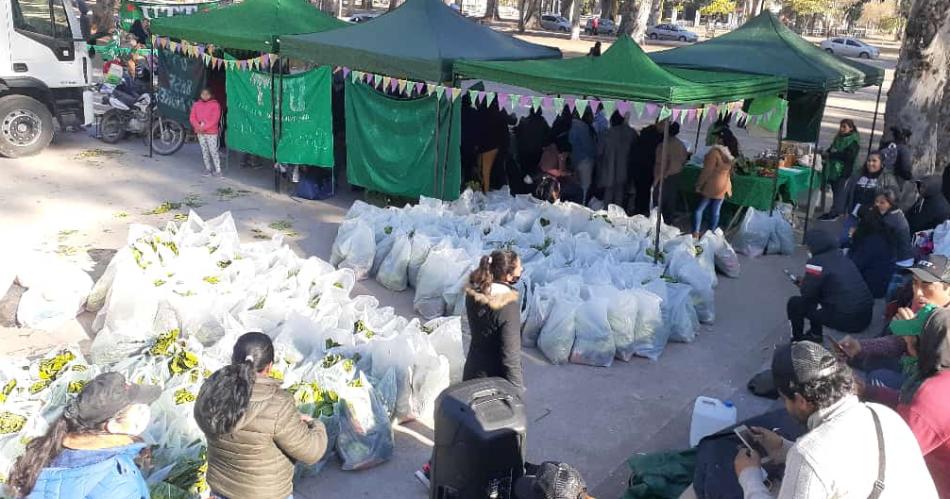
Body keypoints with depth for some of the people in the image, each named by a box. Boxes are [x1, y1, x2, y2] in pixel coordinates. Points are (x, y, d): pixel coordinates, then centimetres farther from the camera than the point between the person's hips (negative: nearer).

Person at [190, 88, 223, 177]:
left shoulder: (215, 105, -4)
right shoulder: (196, 104, 10)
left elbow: (215, 119, -12)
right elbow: (192, 117, 6)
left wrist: (204, 127, -17)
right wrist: (197, 126, -12)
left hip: (211, 132, -5)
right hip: (200, 133, 5)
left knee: (213, 151, -7)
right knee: (204, 151, 9)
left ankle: (218, 170, -4)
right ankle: (208, 169, 17)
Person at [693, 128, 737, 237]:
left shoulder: (715, 152, -19)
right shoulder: (732, 154, 3)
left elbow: (707, 171, -18)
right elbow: (730, 171, 12)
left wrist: (699, 185, -11)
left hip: (710, 186, -6)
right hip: (724, 186, 6)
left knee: (699, 209, 2)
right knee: (715, 211, 11)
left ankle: (695, 234, -3)